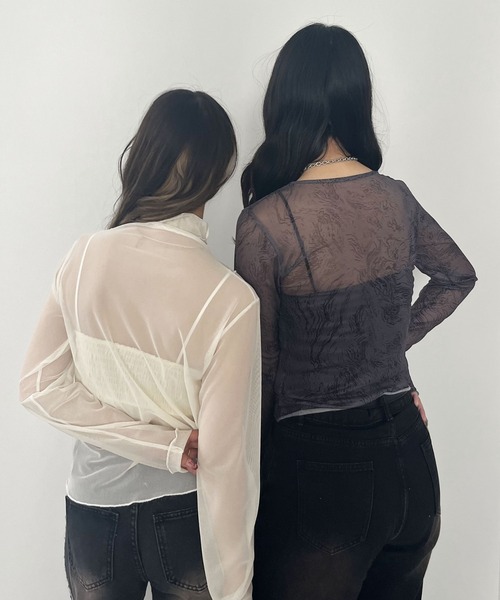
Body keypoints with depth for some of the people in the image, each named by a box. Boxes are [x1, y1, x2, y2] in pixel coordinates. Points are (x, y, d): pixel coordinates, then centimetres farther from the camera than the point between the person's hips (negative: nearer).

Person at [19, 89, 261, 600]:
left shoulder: (84, 257, -13)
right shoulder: (229, 300, -25)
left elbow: (41, 386, -9)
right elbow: (224, 459, -21)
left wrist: (169, 444, -13)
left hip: (92, 510, 3)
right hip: (184, 521, -2)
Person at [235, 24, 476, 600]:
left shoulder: (265, 222, -19)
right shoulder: (397, 198, -2)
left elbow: (261, 368, -12)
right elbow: (458, 276, 17)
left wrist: (255, 468, 3)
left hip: (318, 466, -5)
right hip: (408, 457, 6)